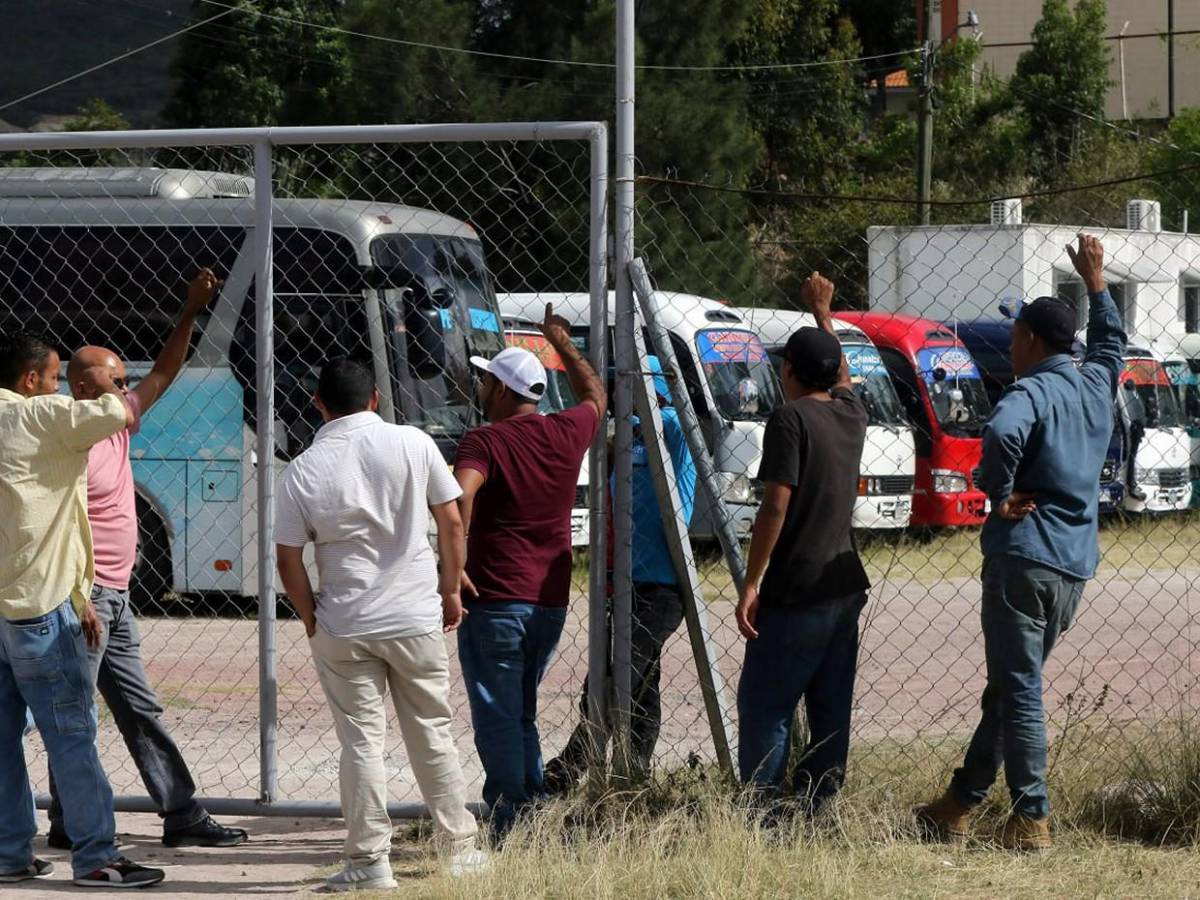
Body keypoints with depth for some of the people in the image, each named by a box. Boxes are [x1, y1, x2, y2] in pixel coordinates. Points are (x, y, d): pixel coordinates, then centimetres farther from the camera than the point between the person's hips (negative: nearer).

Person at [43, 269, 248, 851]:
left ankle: (182, 816, 14)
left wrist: (190, 315, 12)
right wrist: (79, 600, -25)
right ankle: (67, 826, 2)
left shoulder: (119, 424, 10)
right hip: (87, 597, -10)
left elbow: (163, 376, 20)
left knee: (141, 713, 11)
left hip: (114, 600, 10)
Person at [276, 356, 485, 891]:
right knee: (433, 734, 12)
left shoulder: (303, 471, -5)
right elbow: (451, 522, 1)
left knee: (361, 741, 4)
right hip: (416, 619, 1)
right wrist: (450, 590, 13)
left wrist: (310, 618, 11)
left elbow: (288, 560, -3)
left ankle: (370, 861, 3)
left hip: (343, 627, -1)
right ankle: (460, 850, 19)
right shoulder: (413, 444, -4)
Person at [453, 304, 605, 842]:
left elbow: (460, 496, -30)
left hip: (497, 601, -6)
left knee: (498, 722, -2)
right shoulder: (566, 434, 7)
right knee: (521, 719, 18)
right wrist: (562, 343, 43)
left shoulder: (486, 442, -10)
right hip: (551, 604, 6)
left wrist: (453, 567, -28)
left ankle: (511, 832, -6)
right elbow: (595, 397, 30)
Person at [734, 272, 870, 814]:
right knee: (830, 712, 9)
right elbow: (842, 376, 35)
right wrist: (822, 314, 49)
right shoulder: (850, 414, 10)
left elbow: (775, 506, -18)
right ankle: (816, 809, 11)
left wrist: (751, 583, -15)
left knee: (765, 708, -5)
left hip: (796, 593, -8)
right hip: (845, 587, 8)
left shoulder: (791, 419, -11)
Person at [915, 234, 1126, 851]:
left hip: (1024, 555, -8)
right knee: (1010, 687, 14)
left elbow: (1001, 433, -34)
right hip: (1076, 567, 8)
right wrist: (1095, 284, 47)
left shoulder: (1033, 392, -11)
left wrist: (1001, 495, -19)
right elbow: (1111, 341, 36)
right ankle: (960, 804, 23)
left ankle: (1032, 818, -8)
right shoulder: (1096, 386, 12)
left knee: (1019, 690, -5)